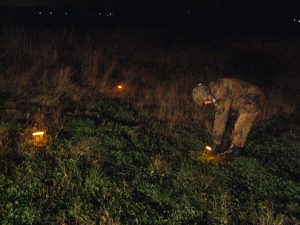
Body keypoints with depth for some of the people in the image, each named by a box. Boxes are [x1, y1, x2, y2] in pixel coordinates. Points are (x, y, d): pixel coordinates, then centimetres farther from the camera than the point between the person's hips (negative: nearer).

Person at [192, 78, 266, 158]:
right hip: (246, 102, 9)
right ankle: (233, 148, 26)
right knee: (237, 127, 14)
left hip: (254, 102, -9)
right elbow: (219, 116, 9)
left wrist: (216, 143, -20)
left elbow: (221, 119, -28)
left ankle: (236, 151, 9)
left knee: (240, 128, -5)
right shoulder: (216, 90, 0)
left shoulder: (222, 95, -31)